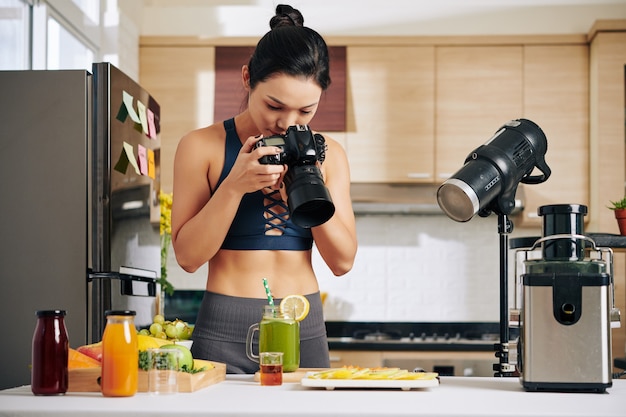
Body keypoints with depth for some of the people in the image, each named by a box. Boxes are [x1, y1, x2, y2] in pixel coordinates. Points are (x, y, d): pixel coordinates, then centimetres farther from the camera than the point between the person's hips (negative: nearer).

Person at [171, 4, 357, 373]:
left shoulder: (328, 155, 5)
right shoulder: (203, 147, -3)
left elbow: (343, 261, 2)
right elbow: (188, 256, -7)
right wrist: (234, 186, -18)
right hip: (225, 332, -2)